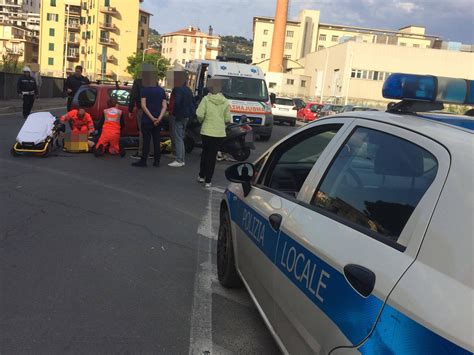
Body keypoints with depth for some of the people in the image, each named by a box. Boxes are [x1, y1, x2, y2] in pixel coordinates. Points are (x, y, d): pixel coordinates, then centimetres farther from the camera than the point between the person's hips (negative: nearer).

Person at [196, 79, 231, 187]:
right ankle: (208, 180, 7)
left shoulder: (206, 99, -9)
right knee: (213, 155, 6)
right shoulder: (225, 102, -2)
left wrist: (202, 120, 6)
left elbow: (199, 114, -15)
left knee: (205, 152, 19)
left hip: (206, 131, -1)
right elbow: (227, 119, -1)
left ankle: (202, 176, 26)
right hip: (219, 132, 1)